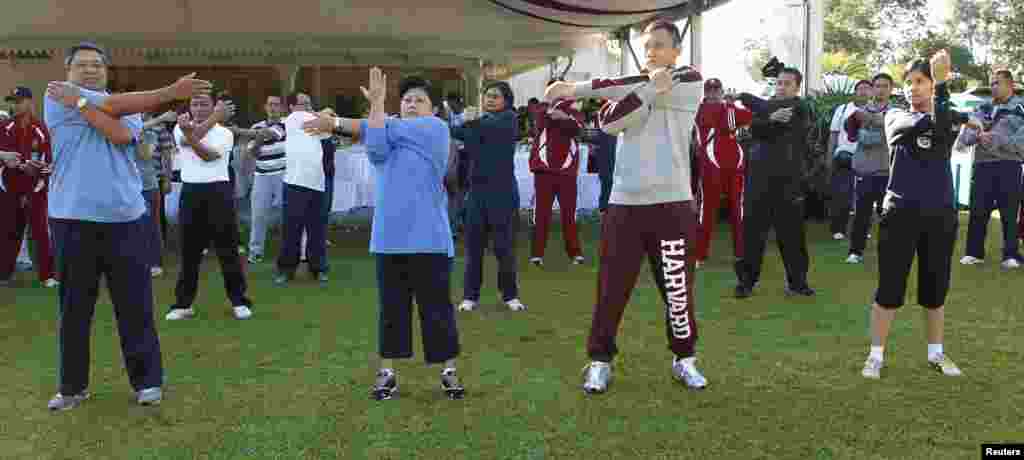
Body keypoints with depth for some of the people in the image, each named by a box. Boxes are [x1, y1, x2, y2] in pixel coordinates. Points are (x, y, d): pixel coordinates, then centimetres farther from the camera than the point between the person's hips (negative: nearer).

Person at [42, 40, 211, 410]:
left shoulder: (128, 111, 12)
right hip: (72, 218, -2)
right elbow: (110, 107, -11)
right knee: (73, 306, 7)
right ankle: (72, 386, 21)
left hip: (124, 217, 2)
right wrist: (172, 92, -12)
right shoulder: (58, 95, 4)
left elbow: (121, 134, -12)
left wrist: (78, 102, -12)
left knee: (135, 305, 3)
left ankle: (146, 380, 14)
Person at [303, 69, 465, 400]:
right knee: (391, 308, 11)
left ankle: (448, 370, 18)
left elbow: (388, 131, -5)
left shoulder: (436, 128, 2)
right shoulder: (390, 133, 15)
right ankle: (387, 372, 22)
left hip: (429, 237, -4)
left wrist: (336, 122, 3)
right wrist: (376, 103, -13)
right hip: (390, 237, 4)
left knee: (437, 308, 4)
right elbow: (376, 148, -9)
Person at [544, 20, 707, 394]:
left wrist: (575, 89, -10)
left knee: (678, 289, 5)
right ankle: (600, 361, 18)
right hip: (624, 204, 3)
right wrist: (650, 88, -19)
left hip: (672, 204, -3)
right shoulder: (633, 85, 13)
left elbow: (639, 88, -12)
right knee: (611, 289, 4)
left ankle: (684, 358, 26)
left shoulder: (690, 83, 2)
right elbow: (607, 122, -9)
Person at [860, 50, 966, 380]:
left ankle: (936, 353, 28)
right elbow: (912, 126, -19)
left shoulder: (950, 122, 5)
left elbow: (938, 126, -20)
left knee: (935, 288, 12)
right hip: (900, 213, -1)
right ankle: (876, 355, 10)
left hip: (940, 214, 2)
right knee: (889, 288, -1)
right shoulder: (895, 117, 4)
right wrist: (960, 118, -29)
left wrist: (941, 84, -30)